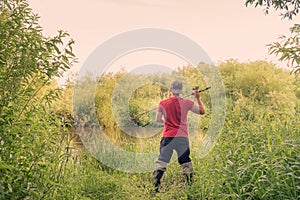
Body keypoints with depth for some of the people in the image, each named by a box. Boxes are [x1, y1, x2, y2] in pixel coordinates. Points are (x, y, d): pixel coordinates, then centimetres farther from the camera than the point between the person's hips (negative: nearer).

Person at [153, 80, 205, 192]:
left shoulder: (163, 103, 1)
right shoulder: (186, 103, -2)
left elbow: (158, 120, 8)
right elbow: (202, 111, 8)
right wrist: (198, 98, 15)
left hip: (167, 137, 0)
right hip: (182, 137, 0)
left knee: (161, 162, 5)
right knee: (186, 163, 10)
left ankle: (155, 186, 1)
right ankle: (190, 185, 13)